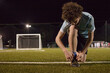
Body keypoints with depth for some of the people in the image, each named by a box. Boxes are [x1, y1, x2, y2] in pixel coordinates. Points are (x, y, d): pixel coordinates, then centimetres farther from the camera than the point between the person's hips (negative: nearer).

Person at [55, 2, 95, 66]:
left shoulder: (88, 18, -33)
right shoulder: (68, 20, -31)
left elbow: (91, 37, -26)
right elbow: (58, 38, -31)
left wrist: (83, 52, -35)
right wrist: (66, 51, -47)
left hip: (84, 37, 1)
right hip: (73, 37, -1)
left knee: (82, 60, -13)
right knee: (73, 28, -37)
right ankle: (73, 54, -29)